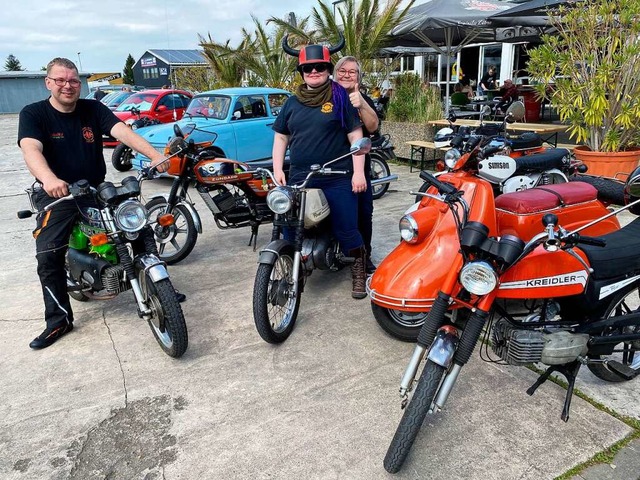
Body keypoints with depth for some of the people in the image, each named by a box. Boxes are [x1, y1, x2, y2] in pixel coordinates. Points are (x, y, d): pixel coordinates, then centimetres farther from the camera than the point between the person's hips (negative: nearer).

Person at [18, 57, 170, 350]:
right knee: (48, 256, -16)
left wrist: (154, 155, -33)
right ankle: (59, 319, -1)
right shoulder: (33, 114, -6)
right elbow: (31, 150, -24)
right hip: (57, 194, -2)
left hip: (96, 190, 3)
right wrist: (49, 179, -46)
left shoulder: (93, 109, 2)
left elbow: (123, 131, -15)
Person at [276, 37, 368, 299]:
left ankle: (359, 270, 17)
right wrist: (277, 169, 4)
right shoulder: (292, 102, 12)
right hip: (299, 178, 4)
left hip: (338, 179, -4)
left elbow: (356, 135, -1)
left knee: (346, 229, -5)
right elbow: (281, 137, 16)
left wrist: (358, 172, -9)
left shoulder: (340, 98, 2)